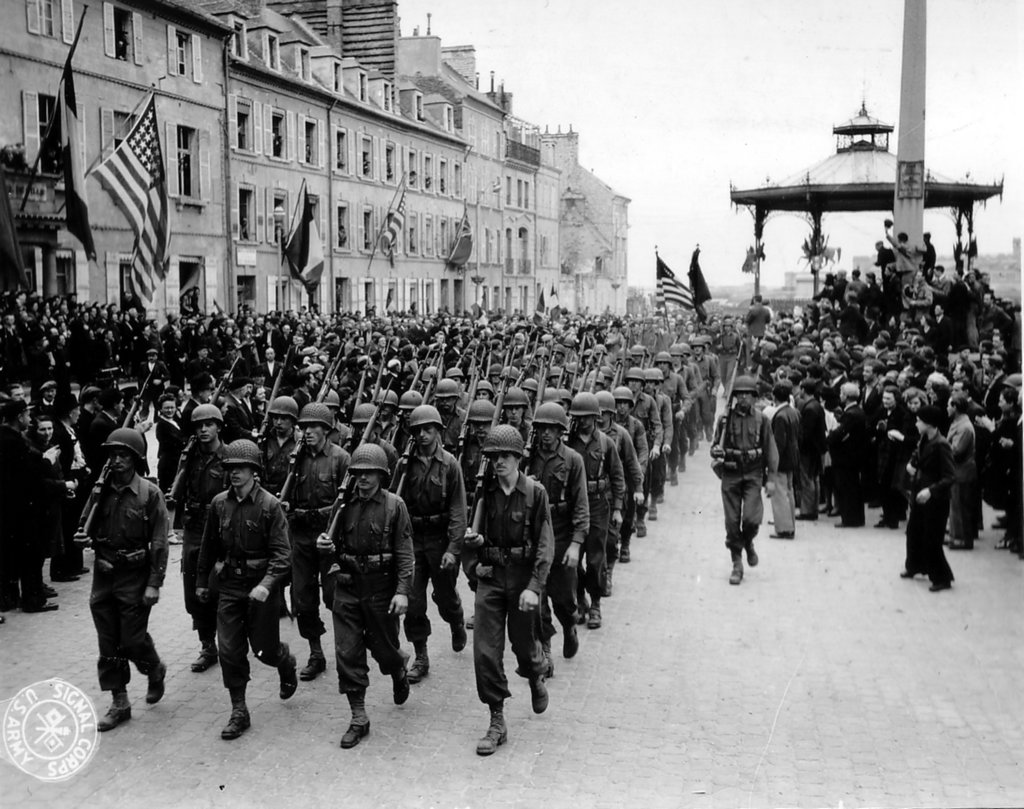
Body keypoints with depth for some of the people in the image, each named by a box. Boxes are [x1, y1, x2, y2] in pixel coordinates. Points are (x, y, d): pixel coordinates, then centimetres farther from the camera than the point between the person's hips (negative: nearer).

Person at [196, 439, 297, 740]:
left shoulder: (269, 505, -12)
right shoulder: (219, 503, 2)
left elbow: (281, 552, -15)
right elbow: (209, 546, 14)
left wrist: (266, 584, -27)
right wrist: (202, 581, 18)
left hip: (261, 586, -4)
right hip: (229, 585, 4)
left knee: (264, 648, 5)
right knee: (229, 649, 0)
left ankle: (286, 663, 41)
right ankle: (239, 712, 11)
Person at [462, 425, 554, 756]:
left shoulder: (535, 493, -7)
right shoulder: (483, 493, 2)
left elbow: (545, 545, -10)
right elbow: (471, 536, 15)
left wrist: (534, 587, -18)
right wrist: (472, 565, -3)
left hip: (523, 579, -2)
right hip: (490, 577, 2)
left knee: (524, 645, 11)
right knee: (485, 651, -4)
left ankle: (536, 679, 47)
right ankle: (497, 723, 6)